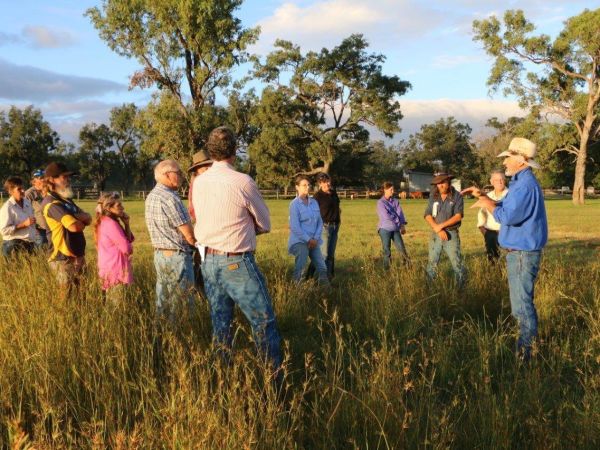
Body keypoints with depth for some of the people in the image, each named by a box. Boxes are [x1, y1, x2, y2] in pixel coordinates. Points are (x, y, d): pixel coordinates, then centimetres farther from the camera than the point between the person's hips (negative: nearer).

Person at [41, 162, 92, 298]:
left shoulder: (66, 200, 14)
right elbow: (74, 226, -27)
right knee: (67, 296, -1)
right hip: (64, 258, -9)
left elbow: (88, 219, 8)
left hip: (78, 255, 9)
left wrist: (76, 218, -14)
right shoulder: (51, 203, -17)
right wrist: (81, 222, -3)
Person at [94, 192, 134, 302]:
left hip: (109, 269, 10)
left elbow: (128, 240, 12)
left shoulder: (106, 222, 11)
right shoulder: (111, 224, -20)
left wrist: (126, 224, 0)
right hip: (115, 270, -10)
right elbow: (126, 248, -19)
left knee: (111, 302, 16)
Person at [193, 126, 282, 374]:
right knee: (264, 321, 1)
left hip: (208, 260, 7)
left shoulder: (198, 182, 4)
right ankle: (275, 377, 3)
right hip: (237, 262, -6)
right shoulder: (243, 182, -13)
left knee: (220, 322, 14)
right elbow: (265, 225, -1)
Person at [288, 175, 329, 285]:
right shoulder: (294, 204, -9)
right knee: (300, 268, -6)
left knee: (322, 267, 4)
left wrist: (316, 238, -4)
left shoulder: (314, 202, 7)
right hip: (299, 241, -5)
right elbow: (295, 227, -13)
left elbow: (320, 222, 9)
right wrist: (308, 240, -13)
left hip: (313, 241, 5)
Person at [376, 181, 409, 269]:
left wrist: (403, 225, -12)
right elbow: (386, 216, -14)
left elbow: (400, 213, 2)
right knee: (387, 250, 3)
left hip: (395, 229, 4)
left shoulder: (395, 201, 10)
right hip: (385, 229, -4)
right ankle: (387, 268, 12)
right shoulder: (380, 202, -5)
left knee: (401, 248, 0)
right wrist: (396, 219, -3)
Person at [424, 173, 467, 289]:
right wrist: (438, 230, -13)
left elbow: (458, 216, -12)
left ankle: (462, 288, 5)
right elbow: (427, 215, 0)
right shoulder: (433, 197, 4)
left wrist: (441, 225, -15)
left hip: (451, 234, -3)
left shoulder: (457, 196, -5)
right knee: (432, 263, 8)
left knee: (457, 263, -8)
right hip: (435, 234, 3)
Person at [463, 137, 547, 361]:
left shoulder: (526, 185, -21)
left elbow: (506, 216, -28)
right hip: (519, 252, 11)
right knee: (523, 300, 19)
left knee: (522, 303, -4)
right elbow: (505, 206, 22)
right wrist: (483, 196, 12)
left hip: (522, 254, -11)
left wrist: (486, 204, -11)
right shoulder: (521, 183, 15)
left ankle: (527, 351, 3)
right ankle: (529, 341, 30)